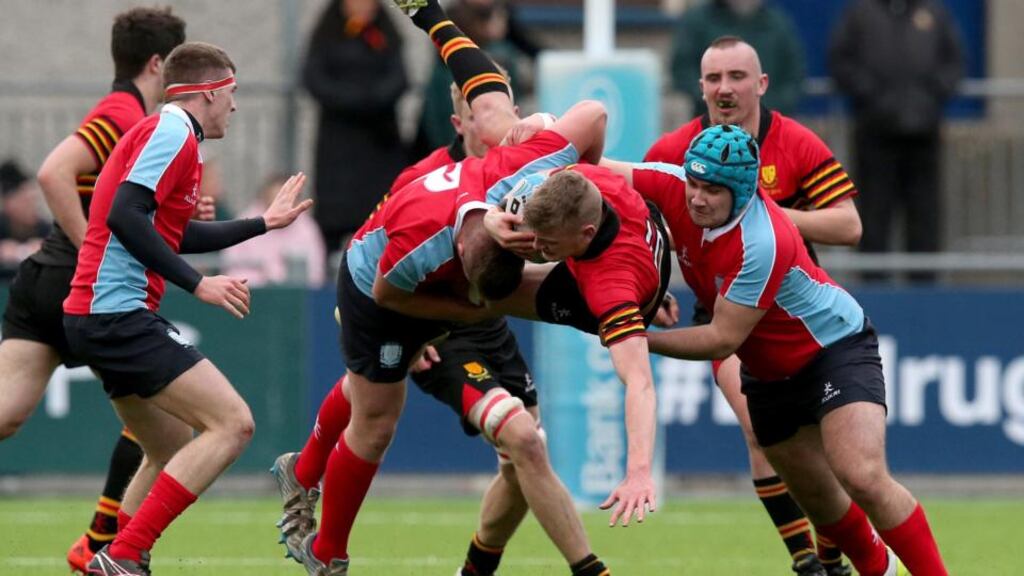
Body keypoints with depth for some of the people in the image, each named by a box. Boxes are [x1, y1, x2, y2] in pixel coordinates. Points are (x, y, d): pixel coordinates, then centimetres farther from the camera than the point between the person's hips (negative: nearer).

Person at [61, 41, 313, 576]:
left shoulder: (162, 131, 21)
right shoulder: (173, 131, -10)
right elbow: (124, 216, -22)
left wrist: (264, 222, 38)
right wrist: (198, 284, -21)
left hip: (96, 316, 11)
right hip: (120, 313, -11)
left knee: (175, 454, 19)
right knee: (232, 423, -15)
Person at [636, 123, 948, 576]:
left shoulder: (763, 243, -35)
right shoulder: (675, 186, -18)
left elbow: (721, 340, -30)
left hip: (835, 347, -7)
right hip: (768, 369, 7)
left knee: (862, 478, -25)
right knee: (817, 497, 16)